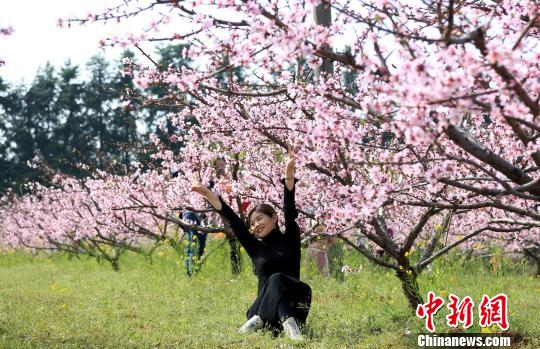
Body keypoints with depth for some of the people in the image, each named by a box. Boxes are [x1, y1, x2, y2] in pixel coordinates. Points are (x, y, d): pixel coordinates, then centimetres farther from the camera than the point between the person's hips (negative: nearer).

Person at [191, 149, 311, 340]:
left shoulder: (289, 239, 11)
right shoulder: (255, 248, 16)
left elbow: (289, 209, -3)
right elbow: (233, 219, 8)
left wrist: (289, 174, -17)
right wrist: (208, 194, 2)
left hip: (293, 308, -1)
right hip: (265, 306, 1)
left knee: (277, 279, -31)